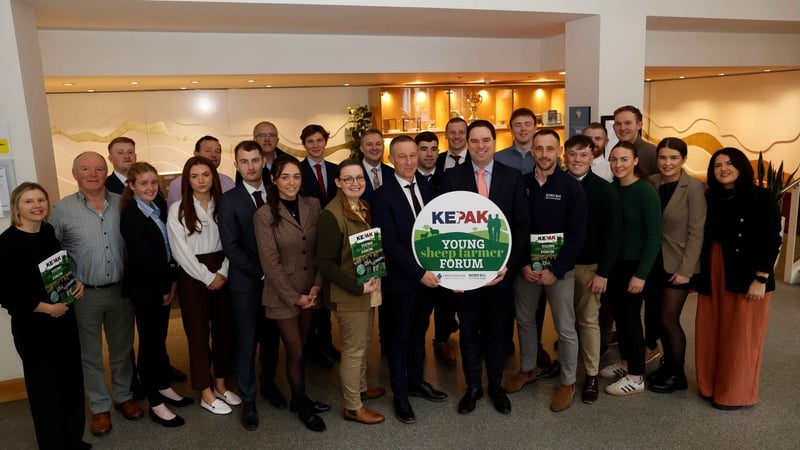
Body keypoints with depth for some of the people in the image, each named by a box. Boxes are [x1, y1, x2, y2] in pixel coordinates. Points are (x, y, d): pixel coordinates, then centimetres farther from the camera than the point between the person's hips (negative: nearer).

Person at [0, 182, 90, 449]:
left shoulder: (51, 232, 3)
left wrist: (77, 283, -1)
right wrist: (47, 308, -19)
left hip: (65, 318, 6)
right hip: (32, 326, -6)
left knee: (72, 381, 15)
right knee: (45, 387, 8)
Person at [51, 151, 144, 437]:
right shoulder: (62, 210, -6)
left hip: (121, 290, 2)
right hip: (84, 294, -1)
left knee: (122, 349, 16)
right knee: (90, 354, 12)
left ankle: (123, 396, 34)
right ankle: (99, 407, 28)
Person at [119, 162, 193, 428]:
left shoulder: (160, 210, 7)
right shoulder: (130, 214, -16)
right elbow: (142, 257, -19)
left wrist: (172, 280, -3)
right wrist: (164, 287, -11)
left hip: (162, 284, 7)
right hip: (144, 288, -7)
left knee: (160, 338, 17)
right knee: (149, 341, 3)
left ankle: (164, 388, 32)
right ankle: (156, 404, 13)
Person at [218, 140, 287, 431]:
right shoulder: (229, 200, -6)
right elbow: (232, 247, -11)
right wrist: (262, 273, -14)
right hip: (245, 282, -3)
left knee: (271, 337, 15)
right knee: (246, 341, 7)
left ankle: (268, 383, 36)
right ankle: (248, 400, 22)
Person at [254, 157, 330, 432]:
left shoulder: (313, 205, 0)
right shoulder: (264, 215, -11)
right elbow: (270, 263, -12)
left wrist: (316, 286, -7)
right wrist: (294, 297, -12)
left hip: (310, 290, 3)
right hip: (282, 295, -3)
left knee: (300, 348, 14)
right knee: (295, 352, 6)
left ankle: (299, 399, 35)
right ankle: (303, 407, 27)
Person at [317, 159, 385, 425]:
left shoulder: (365, 208, 5)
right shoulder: (331, 215, -19)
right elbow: (325, 262, -21)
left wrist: (373, 282, 1)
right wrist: (357, 287, -22)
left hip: (369, 291, 8)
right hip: (349, 295, -7)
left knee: (363, 344, 22)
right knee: (353, 349, 4)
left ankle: (361, 388, 41)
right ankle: (352, 407, 20)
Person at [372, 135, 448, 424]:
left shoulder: (427, 187, 4)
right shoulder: (383, 195, -13)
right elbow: (390, 243, -17)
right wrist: (418, 273, -20)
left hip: (429, 274, 5)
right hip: (402, 279, -5)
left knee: (419, 332, 19)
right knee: (400, 336, 11)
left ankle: (416, 381, 38)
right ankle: (400, 394, 27)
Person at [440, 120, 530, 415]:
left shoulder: (513, 177, -1)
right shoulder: (452, 177, -3)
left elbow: (522, 225, -2)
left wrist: (509, 264, -12)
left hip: (501, 267, 1)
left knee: (497, 330, 16)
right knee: (469, 330, 14)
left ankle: (496, 386, 35)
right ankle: (473, 386, 32)